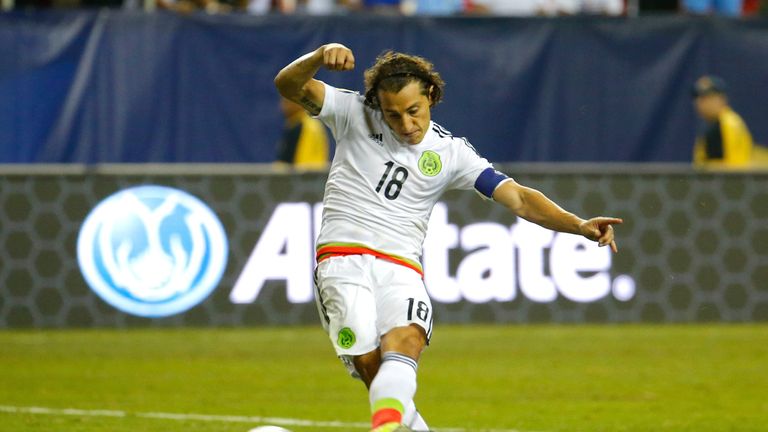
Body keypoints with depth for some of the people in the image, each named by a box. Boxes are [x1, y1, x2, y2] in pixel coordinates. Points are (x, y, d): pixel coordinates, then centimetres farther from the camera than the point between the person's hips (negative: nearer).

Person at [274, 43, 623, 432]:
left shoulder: (450, 153, 9)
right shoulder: (355, 115, 7)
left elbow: (518, 198, 4)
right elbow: (289, 86, -3)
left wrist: (579, 225, -11)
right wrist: (321, 56, -25)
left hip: (401, 269, 1)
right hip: (343, 258, -1)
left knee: (405, 341, -31)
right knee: (371, 367, -19)